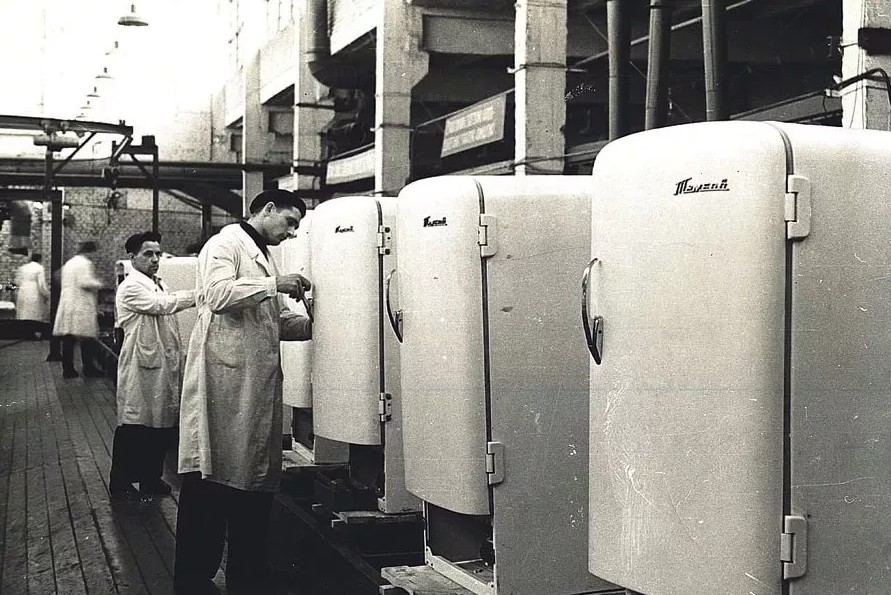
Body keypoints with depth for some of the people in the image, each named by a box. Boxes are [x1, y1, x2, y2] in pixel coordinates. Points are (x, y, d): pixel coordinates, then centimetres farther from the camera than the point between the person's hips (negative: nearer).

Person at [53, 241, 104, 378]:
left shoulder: (68, 264, 18)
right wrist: (99, 284, -4)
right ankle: (88, 368, -1)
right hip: (82, 306, -8)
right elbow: (85, 282, -20)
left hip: (66, 304, 8)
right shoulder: (85, 263, -10)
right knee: (86, 339, -3)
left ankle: (67, 369, 6)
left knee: (68, 340, 6)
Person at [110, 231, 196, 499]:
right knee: (133, 426, -2)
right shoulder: (131, 287, -11)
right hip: (142, 365, -9)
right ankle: (121, 484, 6)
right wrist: (200, 294, -28)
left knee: (163, 424, 10)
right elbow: (163, 305, -24)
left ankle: (151, 479, 21)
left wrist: (181, 356, 18)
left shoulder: (160, 285, 18)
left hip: (165, 364, 9)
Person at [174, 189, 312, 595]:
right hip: (225, 378, -9)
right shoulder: (226, 243, -3)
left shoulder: (262, 256, 23)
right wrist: (273, 284, -19)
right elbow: (218, 295, -20)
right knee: (209, 483, -4)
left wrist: (314, 325, 8)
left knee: (254, 478, 10)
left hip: (259, 383, 9)